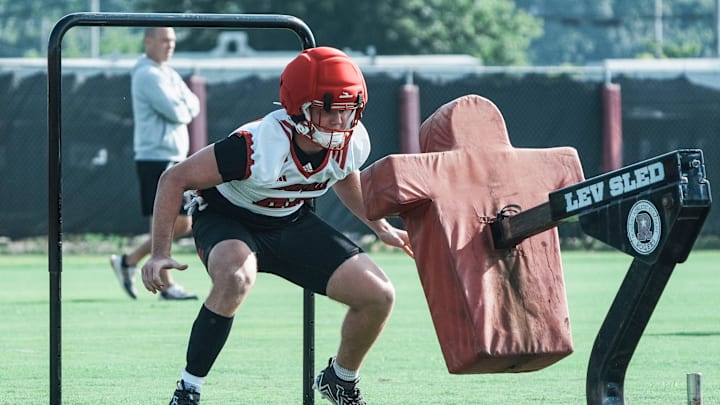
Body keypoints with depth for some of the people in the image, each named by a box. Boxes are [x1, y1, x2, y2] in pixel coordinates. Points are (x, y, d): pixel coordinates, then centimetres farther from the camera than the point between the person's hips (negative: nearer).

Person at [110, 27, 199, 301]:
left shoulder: (169, 74, 19)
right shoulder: (147, 74, -12)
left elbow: (192, 106, 11)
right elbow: (175, 112, -19)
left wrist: (181, 106, -9)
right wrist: (185, 111, 1)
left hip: (175, 159, 10)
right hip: (155, 158, -10)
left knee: (184, 223, 10)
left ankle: (129, 261, 18)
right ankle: (166, 286, -2)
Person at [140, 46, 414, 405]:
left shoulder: (353, 142, -18)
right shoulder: (259, 146, -36)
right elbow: (176, 179, -27)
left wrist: (380, 227, 15)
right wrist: (160, 253, -30)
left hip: (291, 222, 6)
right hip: (227, 218, -6)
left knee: (379, 297, -5)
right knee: (235, 277, -41)